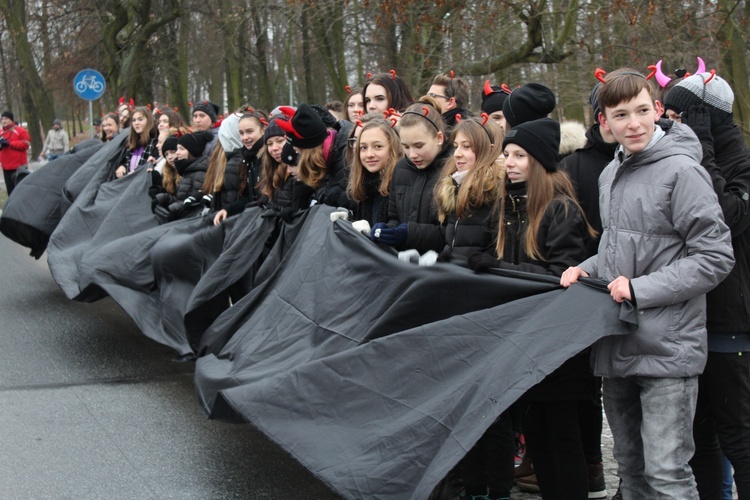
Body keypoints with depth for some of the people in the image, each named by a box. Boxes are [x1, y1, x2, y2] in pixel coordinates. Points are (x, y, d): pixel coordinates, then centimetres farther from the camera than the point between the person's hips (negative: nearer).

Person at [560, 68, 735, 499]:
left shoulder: (682, 170, -12)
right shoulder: (611, 174, 12)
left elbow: (715, 257, -14)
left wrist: (641, 290, -17)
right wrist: (587, 269, 6)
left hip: (667, 347, -8)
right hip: (617, 346, 8)